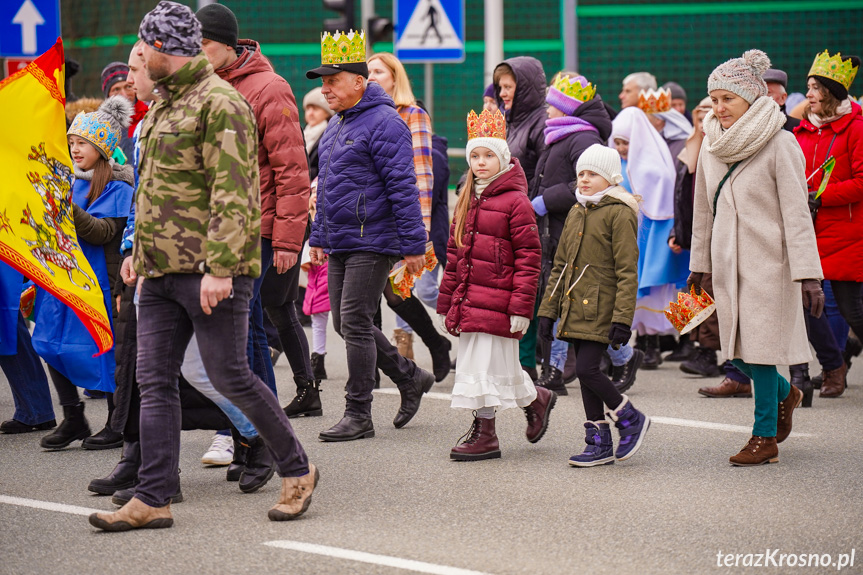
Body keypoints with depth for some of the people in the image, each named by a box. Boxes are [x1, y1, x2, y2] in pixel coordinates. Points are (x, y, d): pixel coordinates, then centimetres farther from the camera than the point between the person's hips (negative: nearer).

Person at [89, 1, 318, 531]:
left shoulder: (220, 103, -12)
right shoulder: (163, 107, 18)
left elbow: (233, 193, -20)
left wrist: (220, 266, -25)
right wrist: (140, 252, 22)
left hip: (210, 271, -9)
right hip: (162, 272, 9)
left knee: (230, 376, -3)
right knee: (155, 381, 4)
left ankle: (297, 471, 14)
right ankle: (153, 500, 6)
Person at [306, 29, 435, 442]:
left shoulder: (384, 124, -14)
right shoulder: (336, 126, 16)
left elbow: (403, 188, -17)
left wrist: (413, 245, -19)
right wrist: (318, 237, 24)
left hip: (373, 244, -9)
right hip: (340, 245, 10)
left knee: (355, 323, -8)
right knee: (346, 325, 11)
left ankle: (359, 415, 0)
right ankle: (411, 378, 27)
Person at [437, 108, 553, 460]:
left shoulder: (515, 201, -8)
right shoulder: (467, 200, 15)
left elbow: (529, 257, -10)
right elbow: (454, 254, 19)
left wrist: (521, 307, -15)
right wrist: (447, 303, 17)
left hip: (497, 302, -7)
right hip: (468, 300, 7)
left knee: (488, 365, -4)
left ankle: (484, 433, 9)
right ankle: (536, 399, 27)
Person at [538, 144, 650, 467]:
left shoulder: (619, 214, -9)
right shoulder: (576, 213, 15)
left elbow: (627, 271, -13)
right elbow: (560, 266, 18)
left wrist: (622, 317, -19)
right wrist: (548, 310, 14)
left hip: (600, 308, -8)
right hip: (575, 308, 8)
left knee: (586, 369, -15)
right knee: (585, 373, 8)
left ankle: (631, 419, 5)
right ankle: (599, 443, 14)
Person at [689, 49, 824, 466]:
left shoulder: (779, 144, -11)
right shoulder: (712, 146, 7)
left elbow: (797, 212, -13)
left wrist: (807, 273, -17)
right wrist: (698, 263, 21)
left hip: (767, 260, -6)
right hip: (727, 262, 6)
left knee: (758, 346, -6)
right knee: (737, 349, 8)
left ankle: (765, 437, 5)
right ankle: (784, 393, 36)